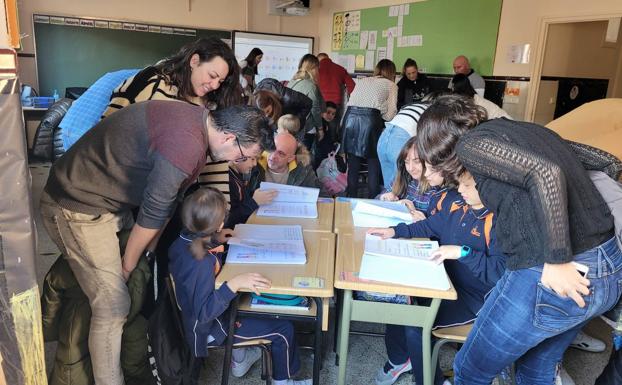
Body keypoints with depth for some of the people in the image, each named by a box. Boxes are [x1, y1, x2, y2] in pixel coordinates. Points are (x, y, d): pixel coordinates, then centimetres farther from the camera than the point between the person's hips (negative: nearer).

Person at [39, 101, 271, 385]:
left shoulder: (195, 118, 0)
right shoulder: (187, 144, -31)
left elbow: (166, 198, 7)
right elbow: (154, 213, -20)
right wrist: (127, 267, -5)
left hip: (109, 199, 9)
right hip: (78, 209, -9)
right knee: (112, 306, -6)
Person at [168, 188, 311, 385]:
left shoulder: (184, 240, -14)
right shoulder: (201, 264, -39)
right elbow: (204, 313, -37)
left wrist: (214, 239, 5)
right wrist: (234, 284, -45)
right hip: (210, 327, -9)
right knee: (284, 329, -2)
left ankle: (239, 359, 40)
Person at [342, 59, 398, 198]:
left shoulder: (362, 81, 29)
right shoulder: (391, 85, 17)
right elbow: (391, 112, 7)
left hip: (350, 116, 4)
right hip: (370, 119, -4)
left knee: (353, 162, 11)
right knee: (374, 162, 8)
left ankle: (351, 197, 15)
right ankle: (373, 198, 8)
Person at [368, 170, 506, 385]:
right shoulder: (455, 205, 2)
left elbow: (501, 271, -28)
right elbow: (429, 226, 17)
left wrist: (463, 252, -35)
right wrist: (395, 231, 5)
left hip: (473, 297, -8)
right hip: (443, 282, 8)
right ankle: (398, 360, 26)